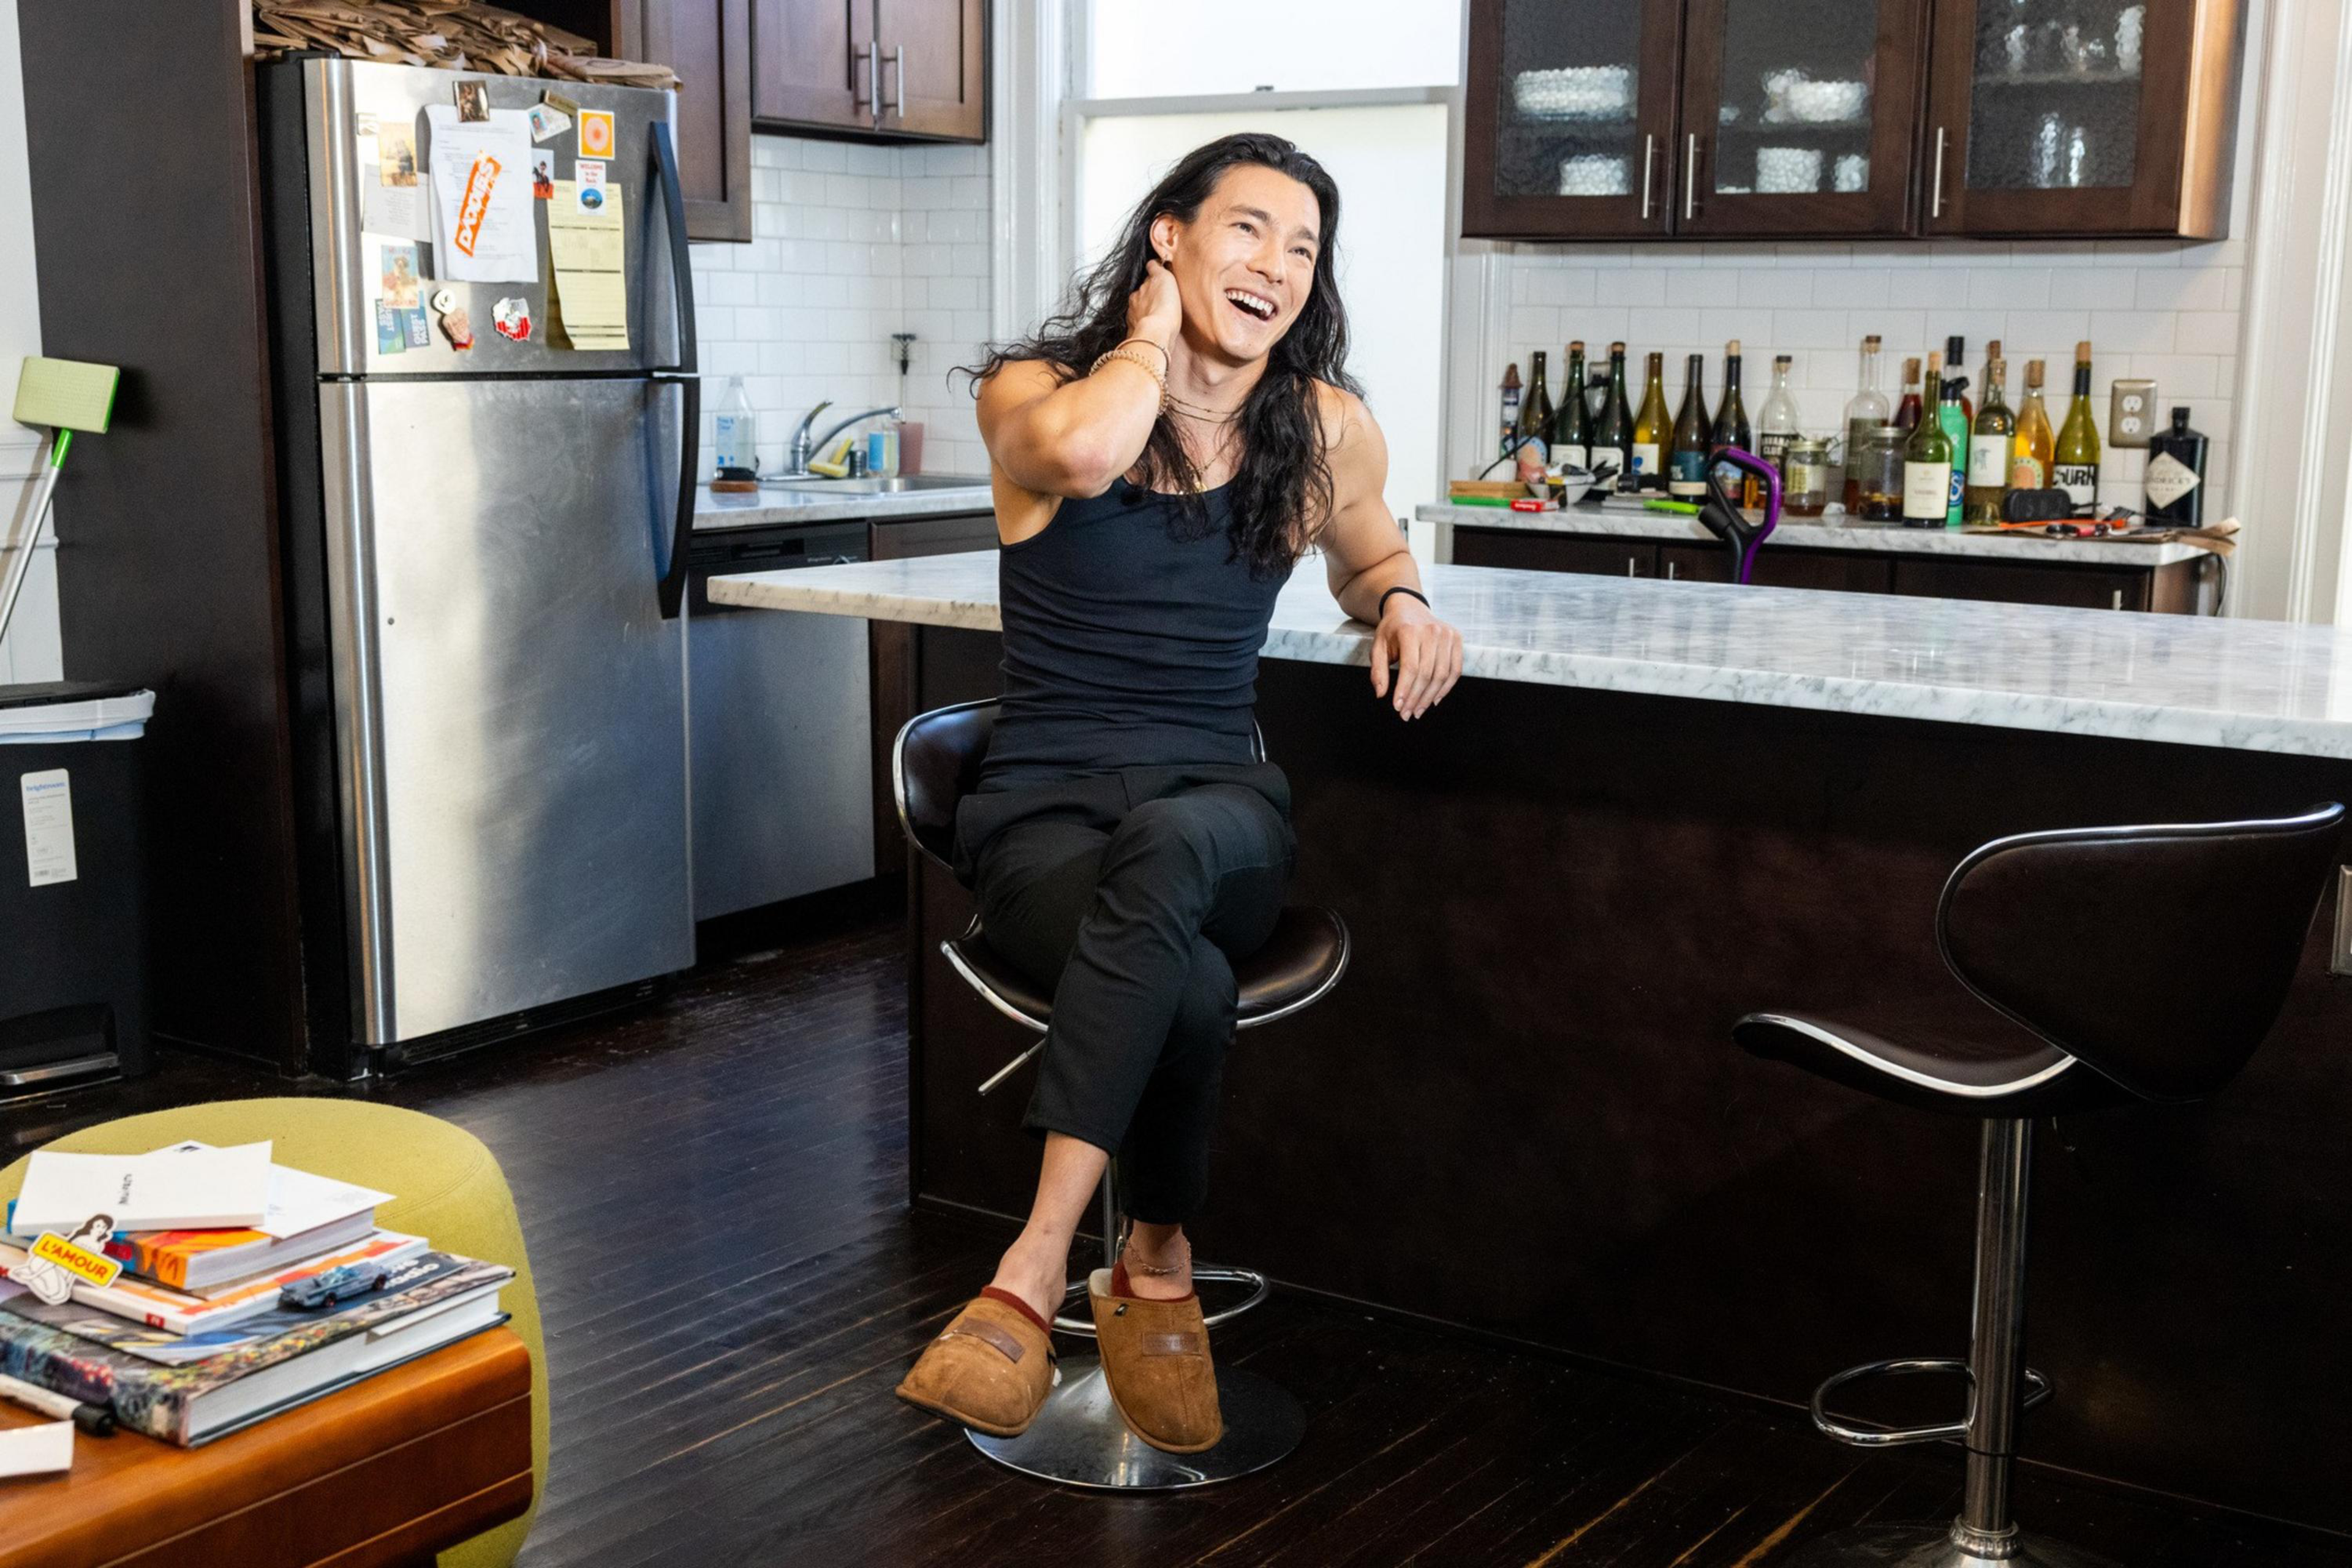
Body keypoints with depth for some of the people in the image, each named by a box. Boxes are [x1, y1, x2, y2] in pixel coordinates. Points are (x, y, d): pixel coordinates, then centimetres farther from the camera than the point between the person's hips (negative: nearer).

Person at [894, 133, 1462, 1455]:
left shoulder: (1328, 431, 10)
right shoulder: (1032, 391, 1)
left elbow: (1369, 555, 30)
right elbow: (1082, 453, -25)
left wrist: (1402, 605, 6)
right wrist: (1154, 333, -5)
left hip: (1220, 813, 2)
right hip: (1046, 813, -2)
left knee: (1167, 841, -39)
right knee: (1190, 987, -38)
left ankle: (1037, 1269, -35)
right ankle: (1160, 1278, -15)